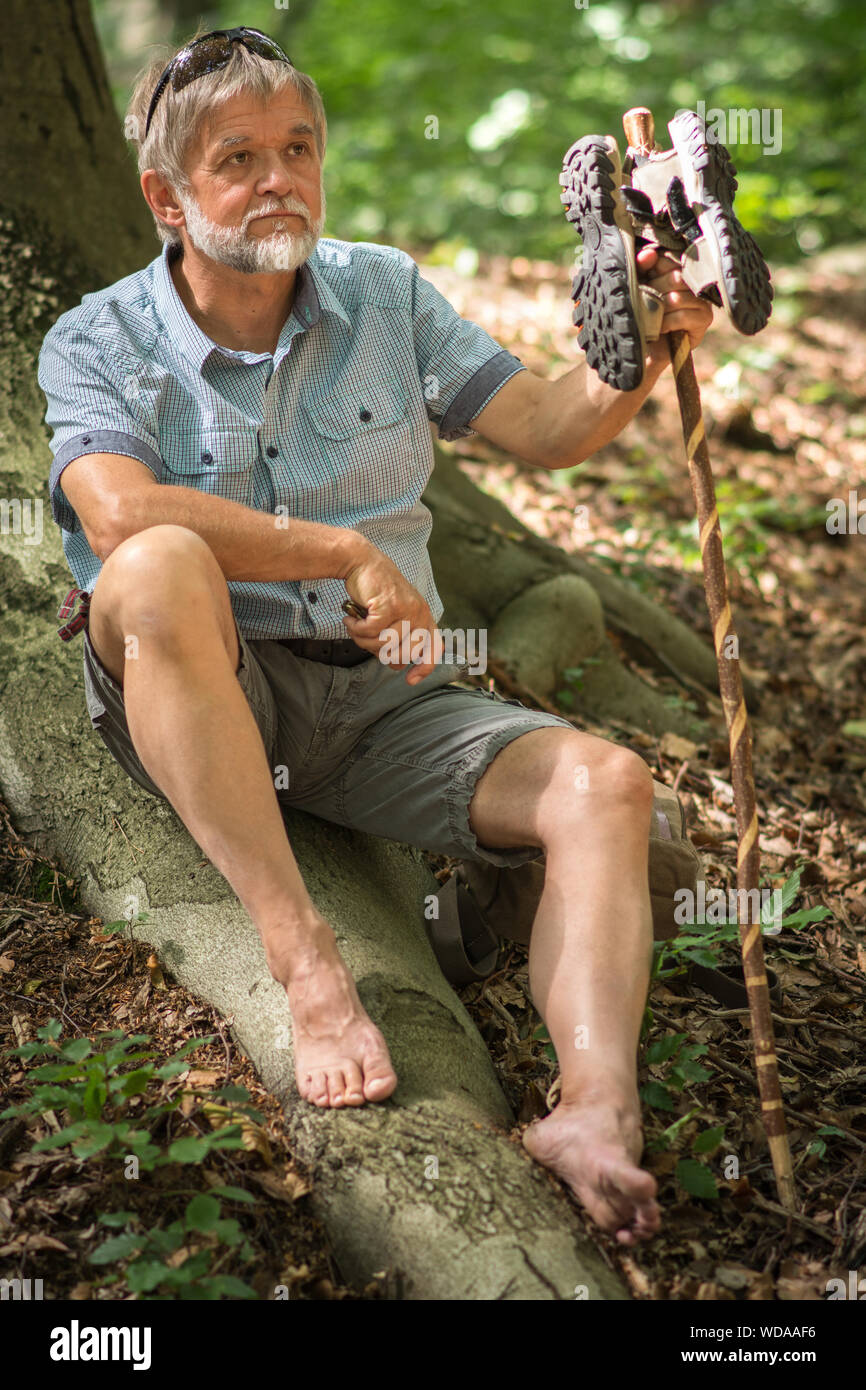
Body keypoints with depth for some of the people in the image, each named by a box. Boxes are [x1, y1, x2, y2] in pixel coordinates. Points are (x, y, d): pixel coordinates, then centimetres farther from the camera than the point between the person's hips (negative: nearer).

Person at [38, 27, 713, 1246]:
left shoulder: (385, 294, 11)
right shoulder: (99, 342, -1)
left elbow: (548, 430, 6)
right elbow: (119, 512, -22)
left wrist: (643, 359, -17)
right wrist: (348, 554, -23)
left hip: (380, 694, 3)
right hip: (195, 700, -3)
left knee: (603, 782, -21)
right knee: (163, 572, -37)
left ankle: (596, 1113, -38)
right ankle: (306, 965, -35)